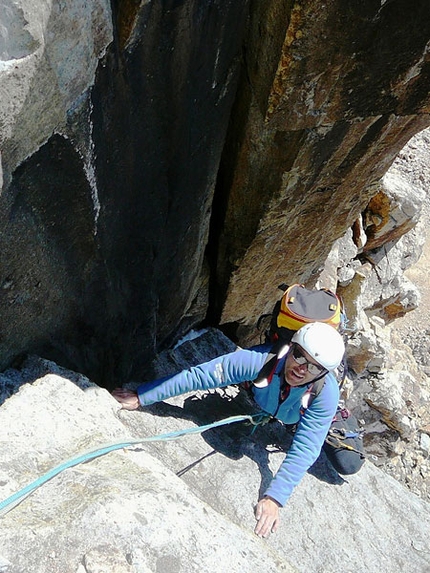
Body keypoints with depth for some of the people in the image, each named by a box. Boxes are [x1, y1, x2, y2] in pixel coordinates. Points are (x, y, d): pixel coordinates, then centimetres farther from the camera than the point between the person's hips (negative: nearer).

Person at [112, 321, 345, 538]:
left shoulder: (326, 393, -47)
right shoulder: (262, 359, -49)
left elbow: (304, 449, -46)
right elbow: (197, 376, -49)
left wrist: (274, 498, -56)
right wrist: (140, 398, -46)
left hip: (305, 417, -1)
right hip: (262, 405, 1)